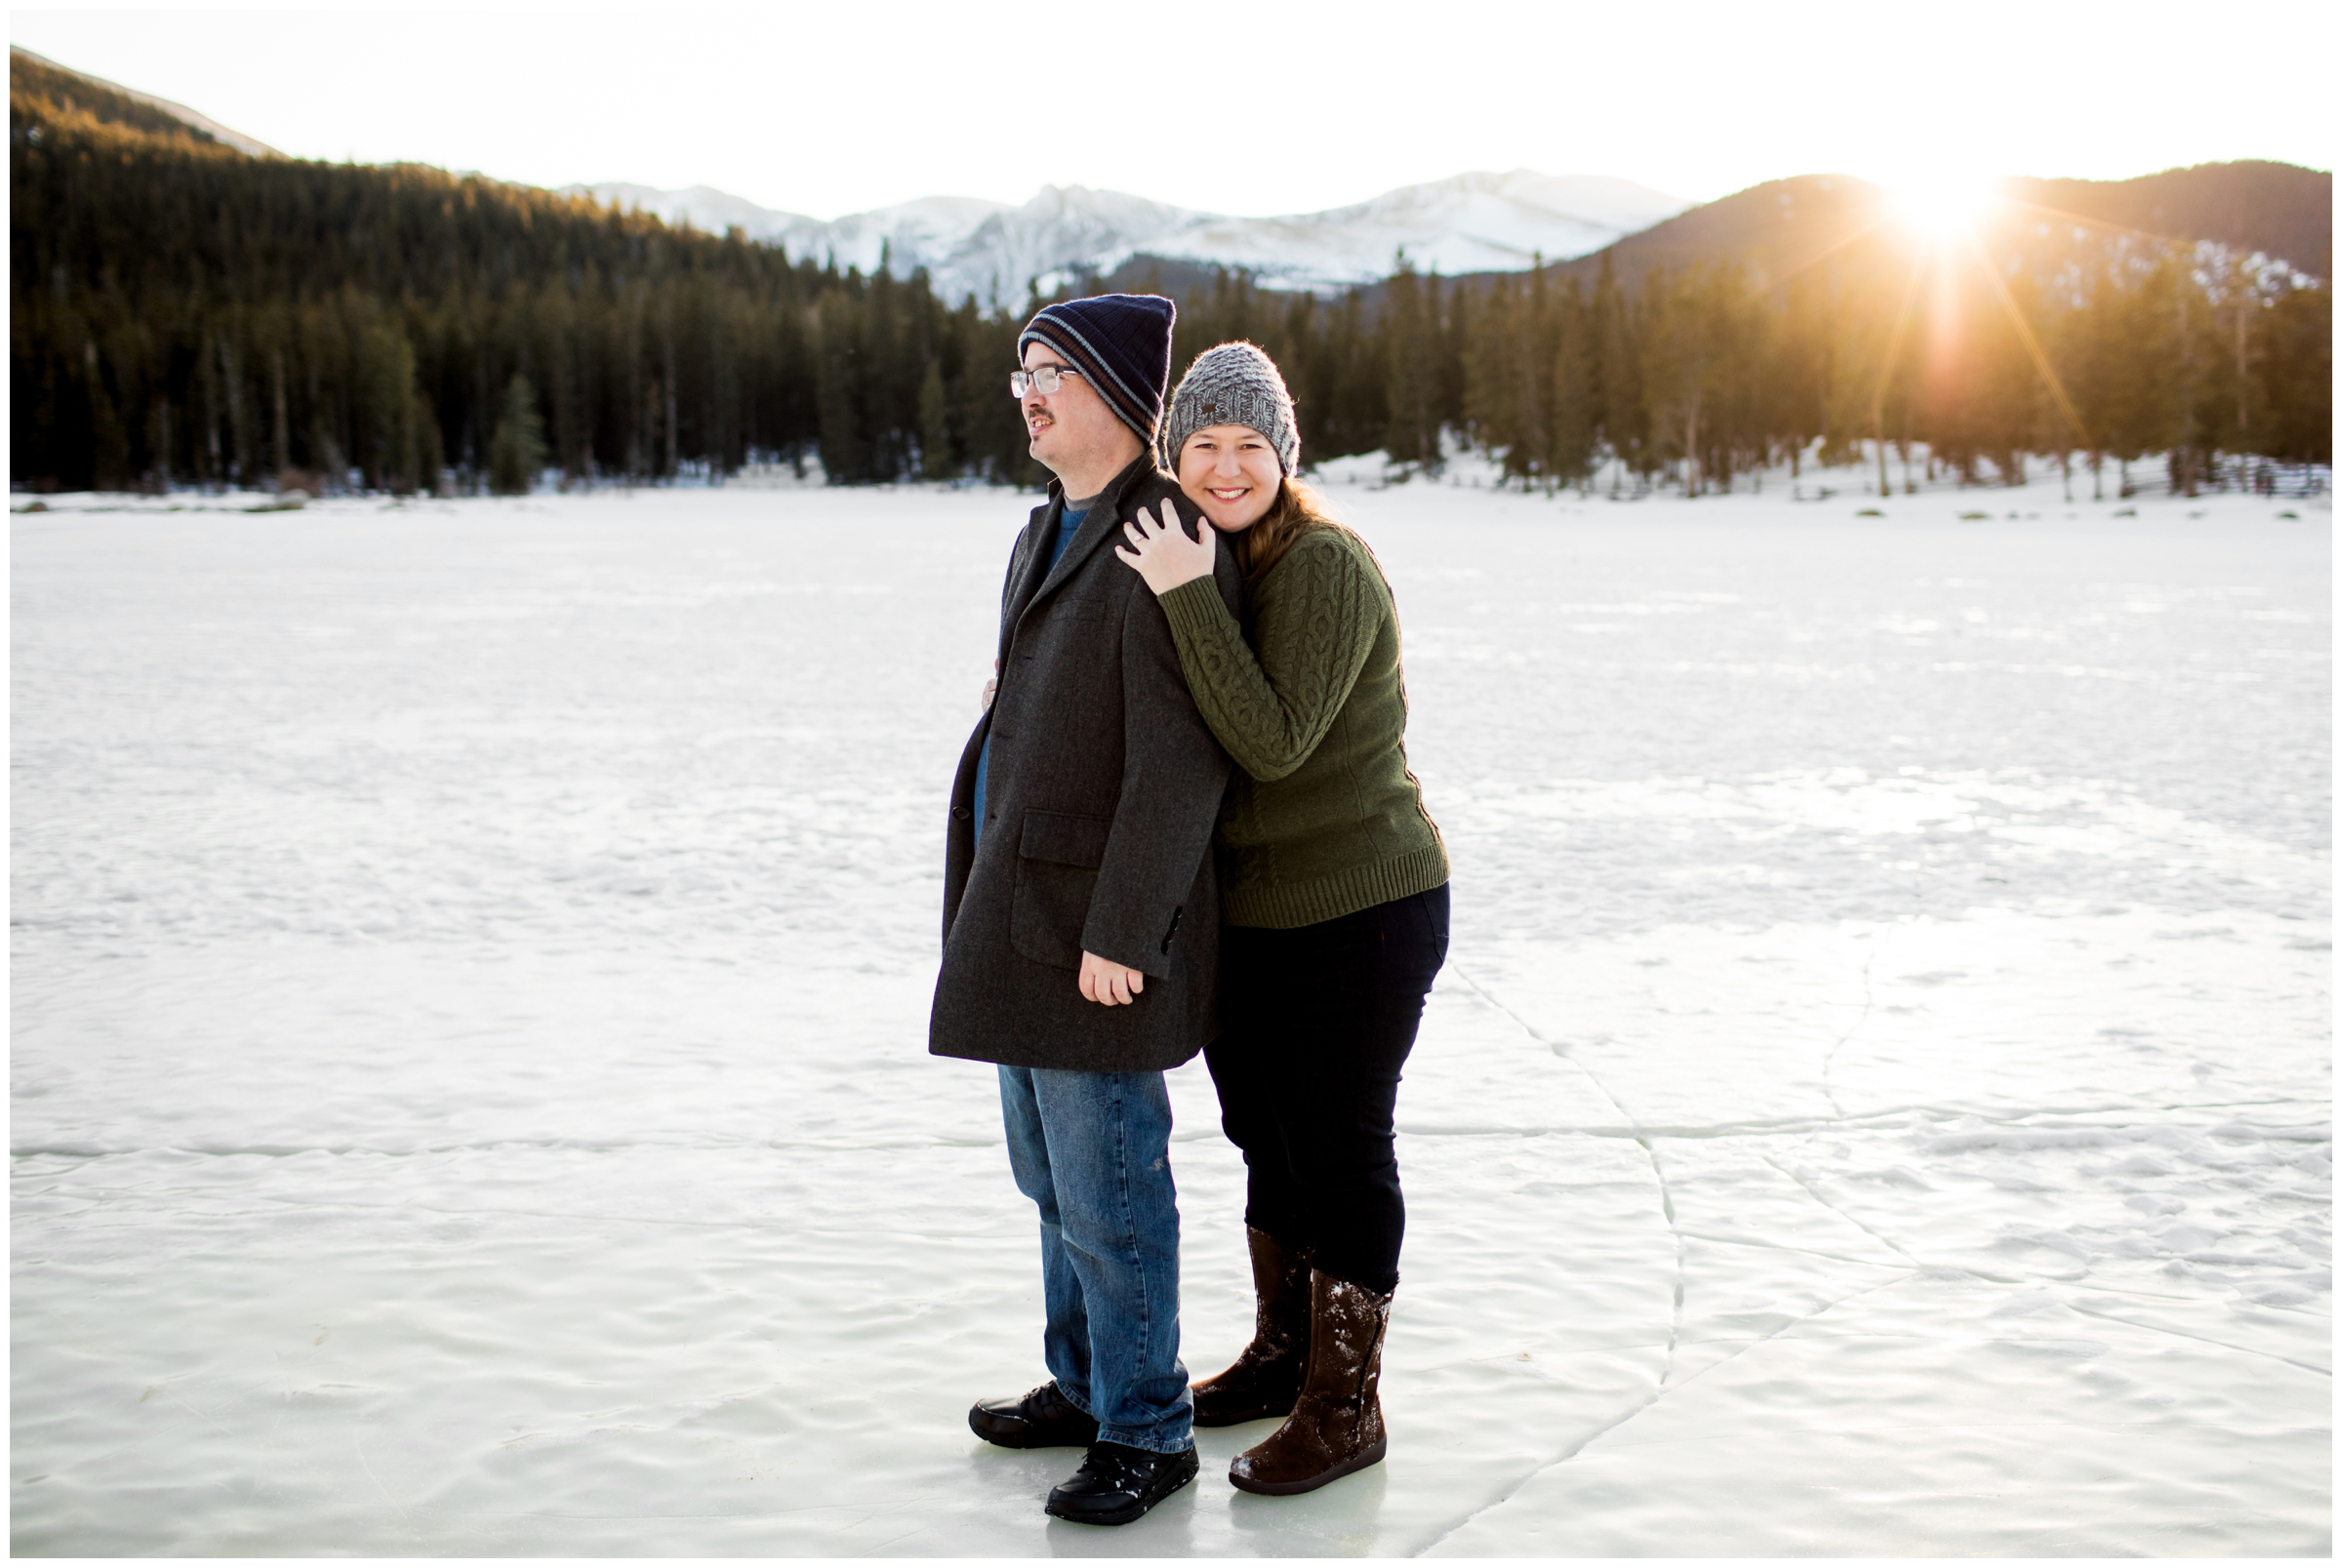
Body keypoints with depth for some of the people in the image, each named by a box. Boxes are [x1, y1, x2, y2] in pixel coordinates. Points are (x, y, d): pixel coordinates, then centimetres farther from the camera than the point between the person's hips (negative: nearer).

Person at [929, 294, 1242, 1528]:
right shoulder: (1047, 534, 15)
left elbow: (1181, 763, -21)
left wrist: (1119, 931, -22)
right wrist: (998, 899, 19)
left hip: (1098, 927, -10)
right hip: (1020, 914, 10)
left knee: (1108, 1192, 0)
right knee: (1054, 1181, 20)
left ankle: (1145, 1433, 16)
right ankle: (1083, 1386, 36)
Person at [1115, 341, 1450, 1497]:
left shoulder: (1325, 565, -19)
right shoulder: (1203, 564, 7)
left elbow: (1274, 742, -28)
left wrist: (1188, 599, -29)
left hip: (1362, 913, -8)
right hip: (1250, 914, 8)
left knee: (1340, 1150, 1)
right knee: (1267, 1138, 19)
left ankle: (1344, 1405, 16)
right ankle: (1282, 1355, 37)